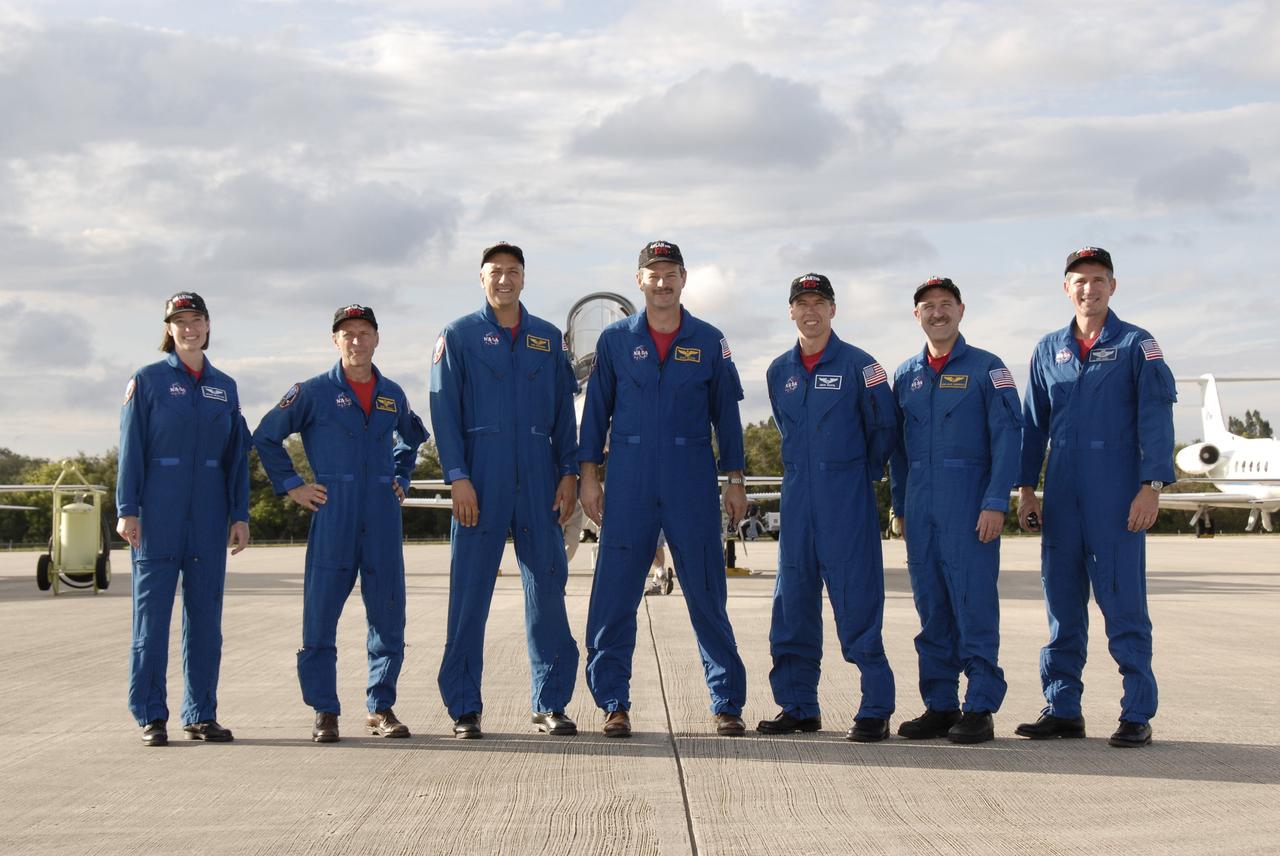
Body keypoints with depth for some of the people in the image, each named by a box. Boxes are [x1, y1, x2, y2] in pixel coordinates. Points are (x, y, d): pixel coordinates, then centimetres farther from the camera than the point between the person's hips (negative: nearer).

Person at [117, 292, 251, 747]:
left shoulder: (224, 387, 12)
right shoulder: (148, 381, 2)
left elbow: (237, 454, 12)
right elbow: (131, 448, -2)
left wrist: (240, 514, 6)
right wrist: (127, 510, -9)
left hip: (208, 517, 4)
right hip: (158, 516, -3)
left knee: (206, 616, 5)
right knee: (152, 612, -2)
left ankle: (201, 714, 13)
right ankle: (151, 717, 4)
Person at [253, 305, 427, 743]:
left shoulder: (392, 394, 13)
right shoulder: (313, 391, 1)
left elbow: (412, 436, 32)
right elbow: (265, 437, 6)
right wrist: (292, 486, 1)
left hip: (382, 518, 3)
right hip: (332, 517, -3)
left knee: (388, 616, 3)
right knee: (320, 616, -3)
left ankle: (381, 708, 14)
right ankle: (324, 712, 5)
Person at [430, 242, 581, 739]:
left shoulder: (548, 339, 13)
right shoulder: (459, 336, 4)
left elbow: (564, 412, 13)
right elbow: (444, 411, -1)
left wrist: (569, 473, 3)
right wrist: (457, 477, -10)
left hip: (539, 483, 3)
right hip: (480, 483, -2)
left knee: (547, 589, 3)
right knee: (470, 592, -1)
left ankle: (550, 704, 11)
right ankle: (464, 708, 7)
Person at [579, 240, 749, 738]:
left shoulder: (709, 342, 6)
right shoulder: (615, 340, 7)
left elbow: (726, 413, 9)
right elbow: (597, 409, 9)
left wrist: (735, 480, 5)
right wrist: (588, 473, 2)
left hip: (692, 481, 0)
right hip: (629, 481, 0)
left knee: (707, 594, 1)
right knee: (614, 594, -1)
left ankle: (727, 704, 9)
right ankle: (614, 704, 8)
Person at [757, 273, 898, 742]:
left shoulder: (859, 365, -3)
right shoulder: (779, 371, 12)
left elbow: (883, 426, 3)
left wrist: (861, 473, 8)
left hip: (847, 497, -5)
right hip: (797, 496, 5)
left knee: (857, 602, -7)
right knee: (793, 602, 7)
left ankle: (875, 709, -2)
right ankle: (798, 707, 16)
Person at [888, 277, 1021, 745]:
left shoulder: (987, 368, 0)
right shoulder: (906, 374, 14)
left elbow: (1007, 438, -7)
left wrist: (995, 503, -15)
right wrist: (900, 505, 14)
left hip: (970, 505, -5)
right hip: (921, 507, 5)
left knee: (974, 602, -6)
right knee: (931, 607, 6)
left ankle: (980, 709, -1)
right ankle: (939, 705, 13)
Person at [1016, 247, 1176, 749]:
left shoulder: (1136, 345, 2)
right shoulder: (1048, 350, 13)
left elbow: (1155, 419, -4)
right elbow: (1033, 423, 16)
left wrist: (1151, 485, -13)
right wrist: (1026, 489, 11)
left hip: (1117, 499, -4)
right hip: (1061, 498, 4)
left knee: (1124, 604, -4)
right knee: (1062, 605, 7)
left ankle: (1137, 715, 1)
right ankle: (1063, 709, 15)